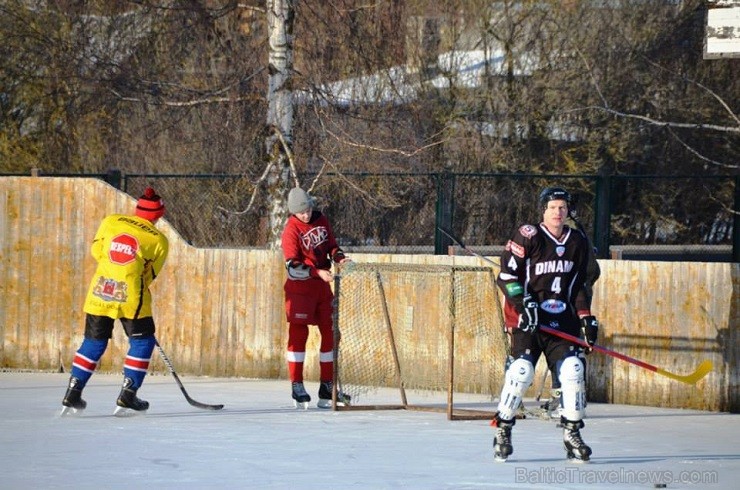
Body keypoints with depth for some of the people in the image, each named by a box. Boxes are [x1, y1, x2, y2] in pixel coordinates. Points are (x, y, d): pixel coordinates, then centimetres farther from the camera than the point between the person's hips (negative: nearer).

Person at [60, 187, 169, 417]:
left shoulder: (111, 221, 9)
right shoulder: (159, 240, 4)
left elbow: (96, 250, 15)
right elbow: (150, 275, 7)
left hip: (100, 290, 4)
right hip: (131, 295, -3)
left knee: (94, 342, 15)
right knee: (142, 341, 14)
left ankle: (72, 397, 11)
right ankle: (127, 398, 7)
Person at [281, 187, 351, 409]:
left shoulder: (321, 221, 5)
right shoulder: (291, 230, -14)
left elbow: (331, 245, 16)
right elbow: (293, 265, -20)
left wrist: (339, 257, -5)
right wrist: (317, 272, -31)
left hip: (322, 285, 7)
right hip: (300, 286, -7)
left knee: (330, 333, 8)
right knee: (298, 334, -6)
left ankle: (327, 386, 15)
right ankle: (297, 388, -3)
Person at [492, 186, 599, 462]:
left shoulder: (578, 243, 10)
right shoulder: (529, 237, -7)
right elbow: (506, 275, -8)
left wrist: (586, 317, 10)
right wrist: (523, 302, -19)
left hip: (563, 320, 4)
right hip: (530, 316, -4)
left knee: (573, 370, -9)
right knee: (521, 371, -15)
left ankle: (572, 434, 4)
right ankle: (502, 431, 2)